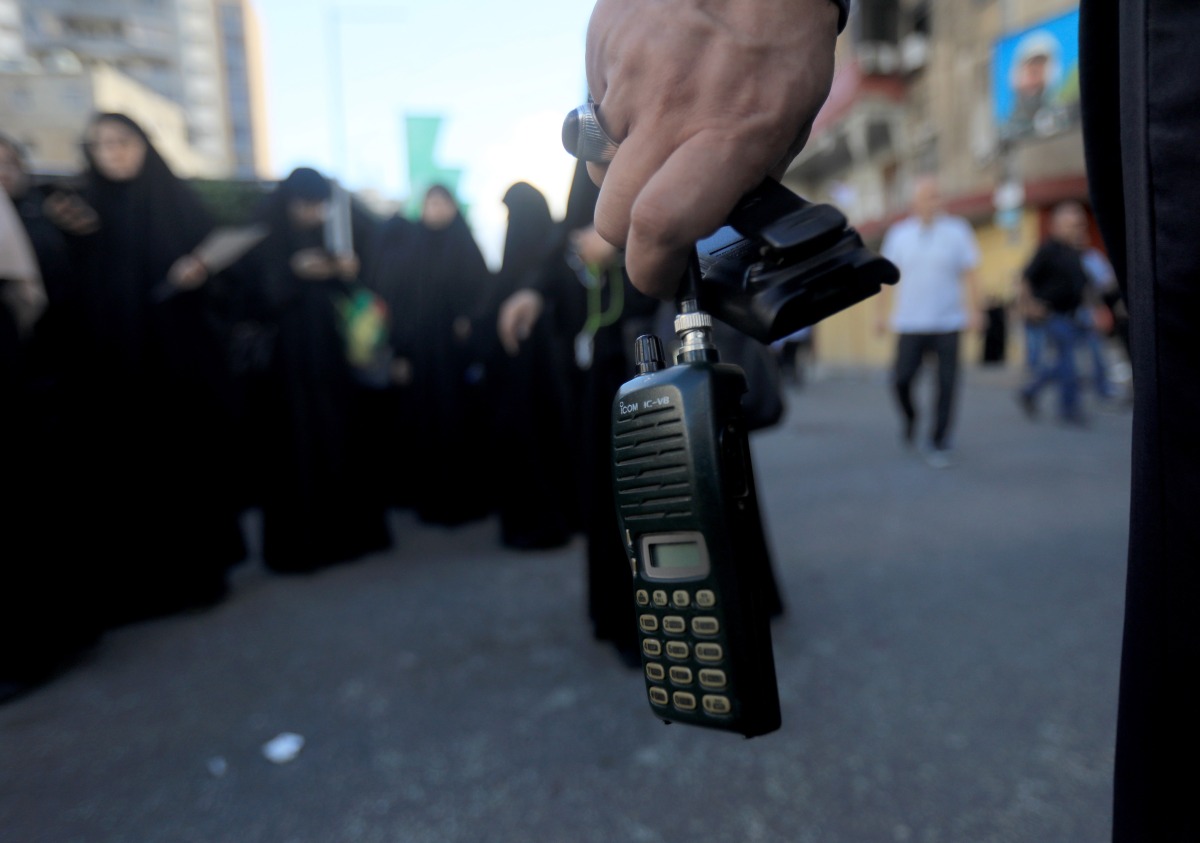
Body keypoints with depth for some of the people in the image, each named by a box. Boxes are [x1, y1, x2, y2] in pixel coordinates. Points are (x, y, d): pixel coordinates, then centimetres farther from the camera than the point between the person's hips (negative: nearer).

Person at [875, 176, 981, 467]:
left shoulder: (957, 230, 2)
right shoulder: (898, 233, 6)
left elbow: (968, 275, 2)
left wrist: (973, 310, -6)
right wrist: (881, 312, 5)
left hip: (948, 324, -1)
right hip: (910, 323, 1)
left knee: (946, 386, -3)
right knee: (901, 379, -3)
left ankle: (938, 444, 9)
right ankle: (909, 419, 28)